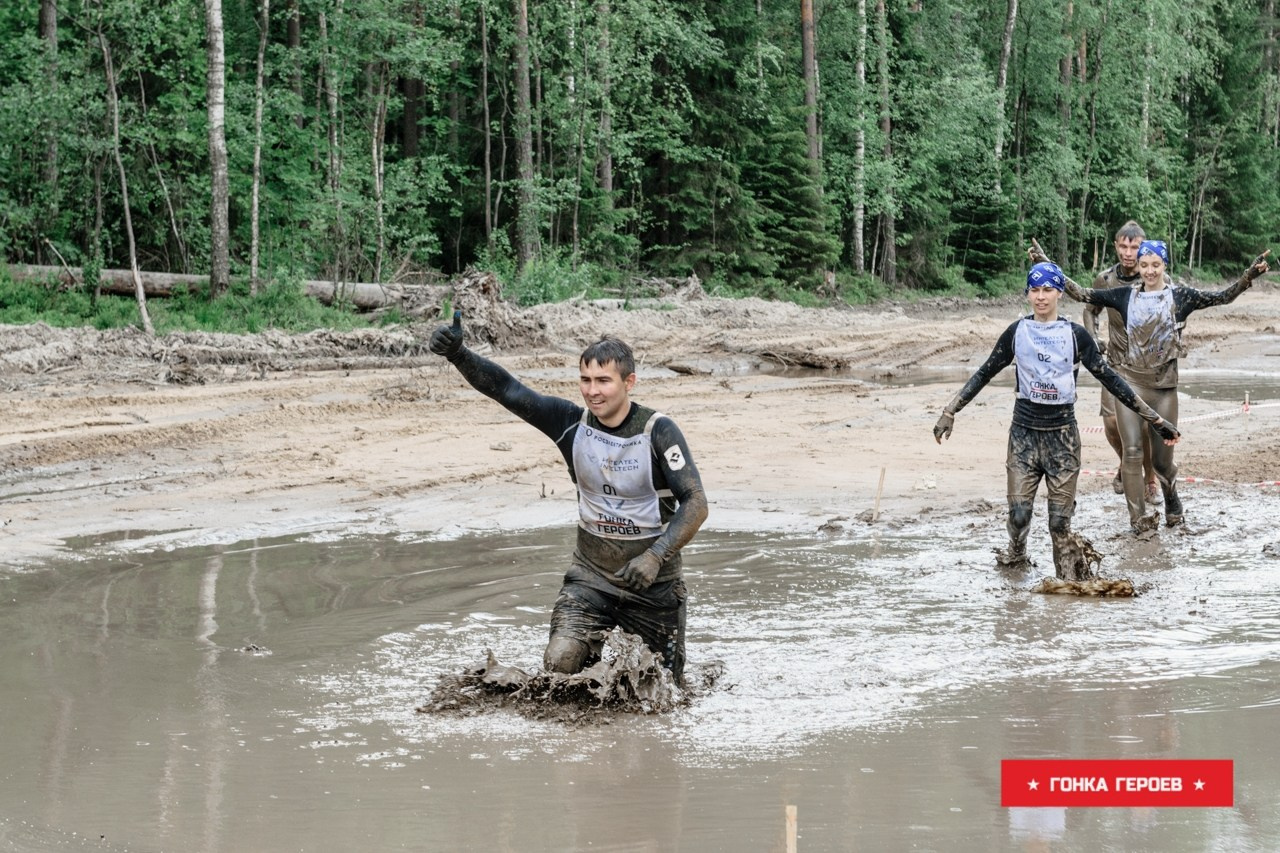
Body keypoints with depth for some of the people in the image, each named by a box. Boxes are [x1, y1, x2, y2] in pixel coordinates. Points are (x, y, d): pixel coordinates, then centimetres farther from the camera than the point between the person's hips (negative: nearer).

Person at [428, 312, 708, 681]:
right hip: (591, 572, 2)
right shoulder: (572, 422, -7)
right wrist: (458, 354, -30)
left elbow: (696, 503, -19)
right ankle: (597, 644, 19)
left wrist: (655, 556, -32)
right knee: (560, 663, -15)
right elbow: (505, 389, -13)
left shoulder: (658, 431, -16)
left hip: (652, 579, -2)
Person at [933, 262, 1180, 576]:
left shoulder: (1075, 335, 0)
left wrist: (1153, 418, 1)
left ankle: (1068, 576, 10)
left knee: (1060, 520, -3)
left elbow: (1109, 378, 3)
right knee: (1018, 513, -4)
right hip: (1024, 432, 1)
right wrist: (950, 411, 6)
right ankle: (1016, 557, 25)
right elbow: (984, 374, 10)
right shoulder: (1017, 332, 4)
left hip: (1062, 434, -1)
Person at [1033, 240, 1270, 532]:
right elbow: (1082, 294, 1)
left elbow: (1224, 296, -10)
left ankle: (1172, 499, 40)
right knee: (1132, 452, -6)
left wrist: (1250, 274, -27)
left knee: (1162, 455, 9)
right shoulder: (1125, 296, 2)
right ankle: (1138, 517, 4)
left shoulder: (1180, 296, -2)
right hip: (1130, 382, 0)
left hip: (1164, 385, 0)